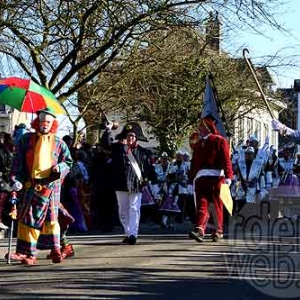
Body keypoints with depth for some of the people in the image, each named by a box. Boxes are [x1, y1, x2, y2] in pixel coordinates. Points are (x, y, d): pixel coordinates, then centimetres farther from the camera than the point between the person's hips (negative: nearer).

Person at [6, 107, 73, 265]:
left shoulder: (58, 143, 8)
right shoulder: (26, 139, 7)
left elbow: (68, 162, 13)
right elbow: (17, 162, 4)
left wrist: (60, 168, -8)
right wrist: (15, 179, -7)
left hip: (51, 185, -1)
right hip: (32, 185, 1)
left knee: (50, 218, 0)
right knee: (27, 217, 0)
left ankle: (55, 250, 6)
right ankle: (27, 253, 5)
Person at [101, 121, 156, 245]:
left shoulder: (142, 152, 3)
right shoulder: (118, 148, 6)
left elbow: (149, 167, 4)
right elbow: (106, 142, -3)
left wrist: (151, 178, -5)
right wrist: (108, 129, -6)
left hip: (136, 185, -2)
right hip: (121, 185, 3)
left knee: (134, 209, -7)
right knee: (123, 210, 10)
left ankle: (133, 234, -10)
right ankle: (128, 233, 20)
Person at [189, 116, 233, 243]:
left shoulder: (219, 140, 3)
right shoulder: (198, 144, 22)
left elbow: (226, 160, -6)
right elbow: (194, 163, 24)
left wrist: (228, 176, -15)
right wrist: (192, 179, 21)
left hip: (216, 177, -4)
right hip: (200, 178, 5)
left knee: (217, 205, 1)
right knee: (202, 204, -8)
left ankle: (218, 231, 11)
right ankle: (200, 230, -19)